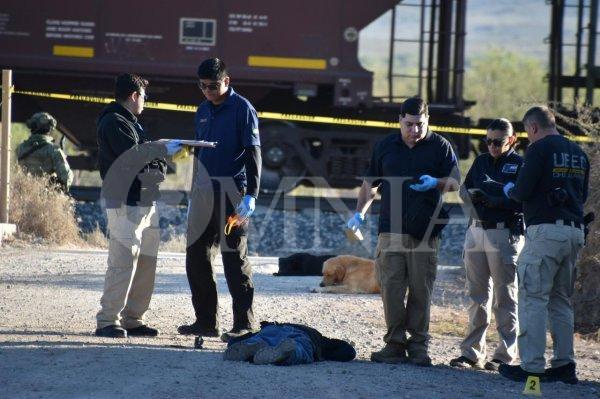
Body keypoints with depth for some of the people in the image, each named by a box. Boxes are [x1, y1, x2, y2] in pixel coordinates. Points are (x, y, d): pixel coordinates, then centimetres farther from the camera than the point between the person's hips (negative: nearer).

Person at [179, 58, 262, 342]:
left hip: (232, 191, -7)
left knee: (235, 259, -5)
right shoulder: (203, 111, 15)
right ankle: (206, 321, 13)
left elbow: (253, 153, -10)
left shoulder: (242, 109, -6)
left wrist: (251, 194, -18)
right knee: (196, 257, 6)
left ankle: (244, 324, -2)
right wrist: (194, 194, 19)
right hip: (204, 191, 7)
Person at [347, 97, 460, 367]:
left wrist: (435, 183, -15)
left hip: (425, 231, -2)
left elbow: (455, 182, 6)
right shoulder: (386, 146, 14)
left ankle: (418, 346, 3)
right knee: (391, 288, -3)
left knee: (421, 290, -2)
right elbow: (371, 183, 20)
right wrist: (360, 212, 7)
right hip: (390, 230, 2)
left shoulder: (440, 146, 6)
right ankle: (395, 344, 2)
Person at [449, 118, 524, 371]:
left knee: (505, 297, -2)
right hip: (476, 233, 6)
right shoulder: (481, 162, 14)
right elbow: (464, 190, 14)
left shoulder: (520, 165, -4)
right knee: (477, 296, 10)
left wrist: (494, 200, -24)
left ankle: (505, 355, 1)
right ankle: (472, 352, 15)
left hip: (505, 235, -6)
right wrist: (472, 194, -8)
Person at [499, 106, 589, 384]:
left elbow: (523, 191, -11)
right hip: (575, 232, 7)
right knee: (561, 301, 14)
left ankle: (532, 366, -8)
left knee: (533, 299, -4)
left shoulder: (540, 149, -7)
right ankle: (564, 364, 11)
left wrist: (509, 190, 10)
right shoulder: (578, 153, 16)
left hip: (545, 231, -7)